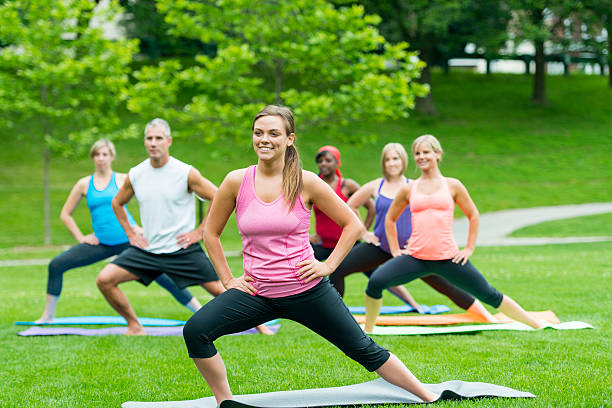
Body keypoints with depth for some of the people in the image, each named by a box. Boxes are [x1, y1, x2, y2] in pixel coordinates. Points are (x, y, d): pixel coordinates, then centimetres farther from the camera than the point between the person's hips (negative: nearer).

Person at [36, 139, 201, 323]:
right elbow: (65, 214, 15)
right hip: (101, 244, 3)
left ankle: (200, 310, 1)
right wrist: (80, 237, 5)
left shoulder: (122, 180, 0)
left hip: (129, 240, -3)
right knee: (56, 265, -6)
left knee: (162, 276, -8)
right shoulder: (84, 184, 6)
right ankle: (48, 315, 7)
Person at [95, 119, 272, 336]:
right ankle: (135, 327, 7)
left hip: (183, 250, -3)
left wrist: (200, 232, -7)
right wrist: (130, 233, 10)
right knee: (104, 280, -10)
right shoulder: (135, 175, 1)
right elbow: (117, 203, 19)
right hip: (147, 250, 3)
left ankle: (258, 324, 19)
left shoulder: (186, 173, -11)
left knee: (220, 290, -4)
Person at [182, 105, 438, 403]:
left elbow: (352, 224, 4)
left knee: (364, 350, 5)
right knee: (195, 331, -18)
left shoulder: (306, 183, -6)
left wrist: (329, 265, -2)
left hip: (307, 290, -1)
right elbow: (211, 233, 10)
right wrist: (227, 280, 4)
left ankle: (430, 397, 20)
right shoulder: (237, 181, -3)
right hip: (257, 293, 2)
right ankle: (225, 402, -2)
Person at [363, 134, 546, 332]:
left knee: (489, 295, 2)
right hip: (415, 257, 1)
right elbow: (390, 219, 22)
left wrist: (469, 248, 9)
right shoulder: (409, 190, 9)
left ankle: (536, 325, 17)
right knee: (376, 281, -21)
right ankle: (367, 331, -2)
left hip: (448, 258, -1)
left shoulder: (452, 186, 6)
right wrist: (395, 249, 13)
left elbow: (473, 215, 15)